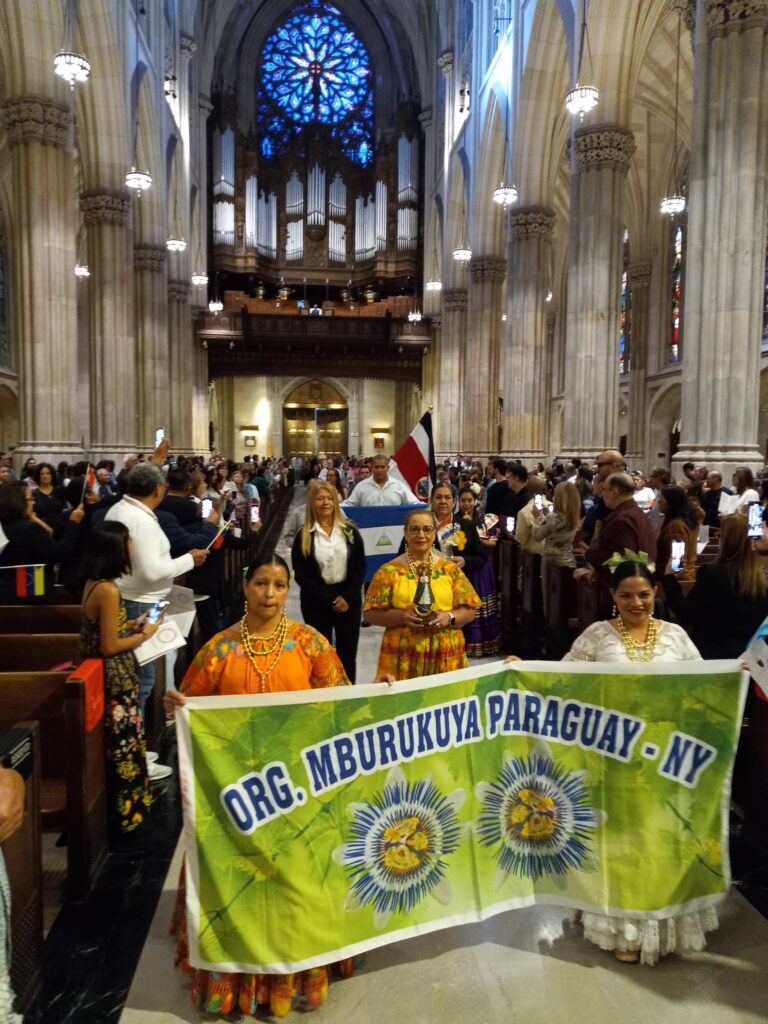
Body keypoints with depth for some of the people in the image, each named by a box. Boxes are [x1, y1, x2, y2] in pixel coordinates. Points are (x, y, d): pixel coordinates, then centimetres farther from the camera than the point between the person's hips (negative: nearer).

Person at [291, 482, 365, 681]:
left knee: (347, 654, 8)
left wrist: (348, 596, -11)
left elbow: (360, 566, 2)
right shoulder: (303, 535, -3)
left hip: (348, 599, 2)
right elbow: (301, 575, -5)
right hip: (317, 602, -1)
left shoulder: (350, 530, 3)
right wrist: (329, 600, -12)